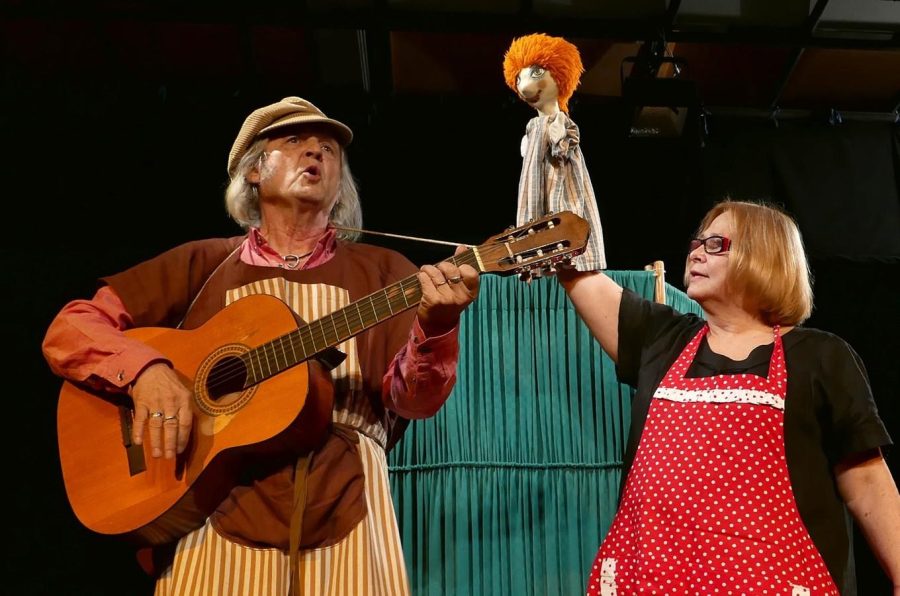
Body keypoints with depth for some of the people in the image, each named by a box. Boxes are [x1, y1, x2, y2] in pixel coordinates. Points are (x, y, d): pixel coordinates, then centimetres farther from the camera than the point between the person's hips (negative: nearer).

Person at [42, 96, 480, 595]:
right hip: (216, 502, 0)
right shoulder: (202, 263, 11)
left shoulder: (382, 270, 10)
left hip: (343, 507, 0)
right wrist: (143, 369, -12)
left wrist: (434, 326, -23)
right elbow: (68, 330, 9)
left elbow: (413, 397, -1)